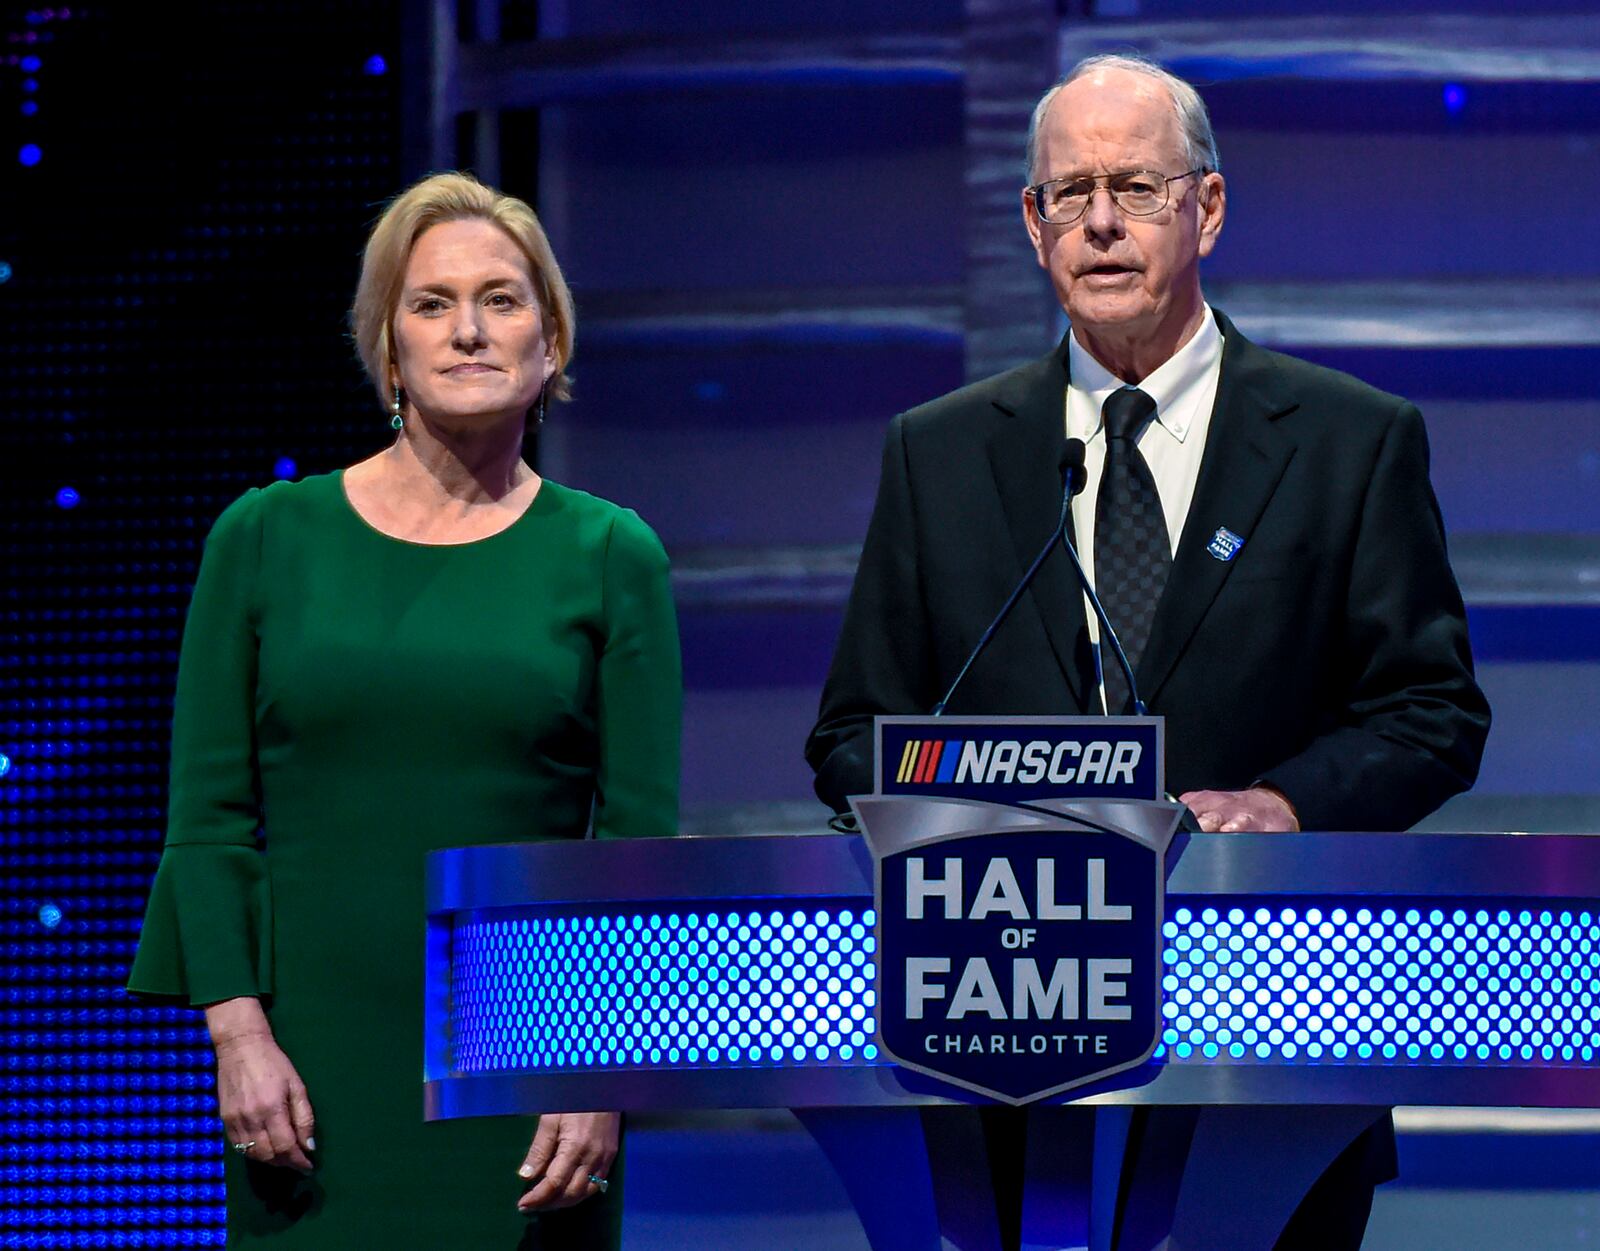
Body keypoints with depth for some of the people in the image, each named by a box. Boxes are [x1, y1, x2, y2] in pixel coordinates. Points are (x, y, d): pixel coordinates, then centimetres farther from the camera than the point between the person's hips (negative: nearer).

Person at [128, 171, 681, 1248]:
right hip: (316, 1065, 0)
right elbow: (208, 818, 5)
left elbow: (642, 840, 1)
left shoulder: (609, 557, 5)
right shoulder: (266, 541, 6)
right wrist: (238, 1030, -7)